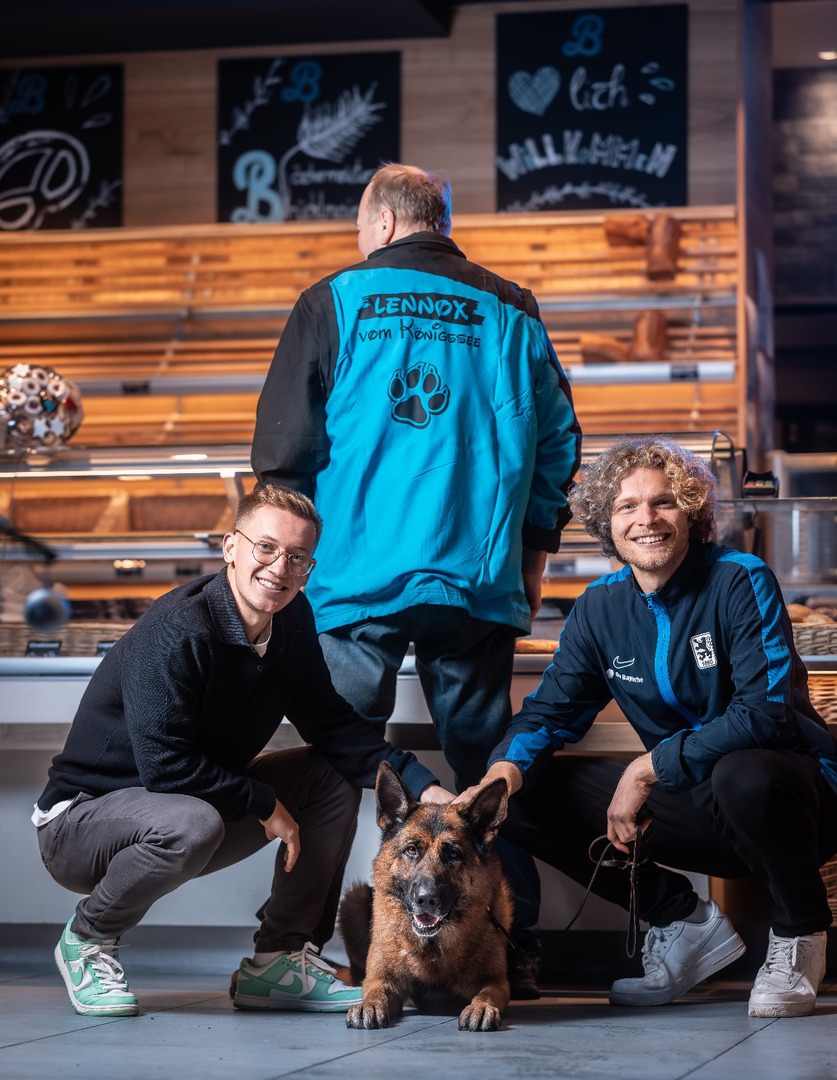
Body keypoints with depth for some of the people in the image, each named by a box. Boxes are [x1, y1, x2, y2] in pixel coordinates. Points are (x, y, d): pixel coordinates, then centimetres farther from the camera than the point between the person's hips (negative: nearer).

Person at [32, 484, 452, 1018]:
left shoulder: (291, 622, -1)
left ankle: (279, 960, 4)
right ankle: (86, 939, -10)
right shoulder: (176, 632, -27)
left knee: (334, 778, 1)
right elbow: (165, 764, -30)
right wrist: (264, 804, -20)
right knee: (190, 823, -40)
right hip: (82, 817, -8)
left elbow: (330, 722, 4)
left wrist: (420, 784, -8)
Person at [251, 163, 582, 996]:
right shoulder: (510, 312, 9)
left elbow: (281, 454, 1)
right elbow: (557, 445, 10)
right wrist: (530, 563, 19)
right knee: (484, 765, 8)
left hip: (357, 582, -2)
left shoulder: (335, 303, 2)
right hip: (482, 583, 2)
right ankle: (512, 952, 8)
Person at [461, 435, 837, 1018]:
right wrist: (502, 773, -18)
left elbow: (767, 713, -24)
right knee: (529, 793, -7)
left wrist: (648, 768, -24)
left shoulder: (741, 582, -14)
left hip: (790, 796, -5)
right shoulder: (601, 606, 2)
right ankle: (686, 922, 5)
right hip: (691, 802, 6)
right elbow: (551, 709, 4)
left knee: (745, 775, -41)